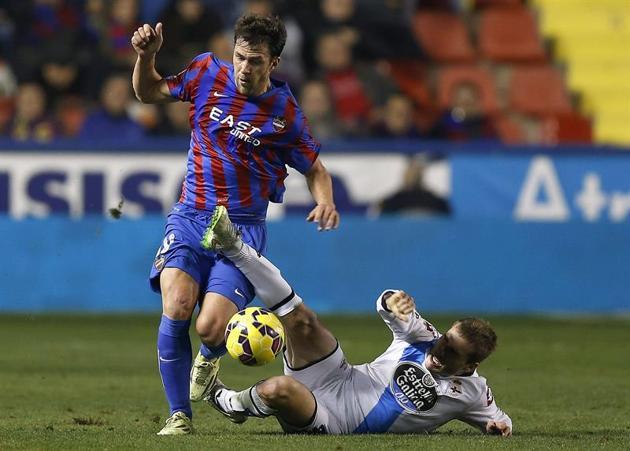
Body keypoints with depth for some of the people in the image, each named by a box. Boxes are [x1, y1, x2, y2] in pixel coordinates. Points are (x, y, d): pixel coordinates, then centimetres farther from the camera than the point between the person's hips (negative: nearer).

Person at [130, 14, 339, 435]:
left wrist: (326, 202, -8)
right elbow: (149, 92, 18)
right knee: (176, 308, -23)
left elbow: (315, 167, 12)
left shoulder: (285, 112, -2)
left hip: (243, 227, -2)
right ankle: (180, 416, -7)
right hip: (189, 218, 2)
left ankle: (209, 358, 24)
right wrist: (146, 56, -2)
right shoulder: (208, 73, 2)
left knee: (212, 327, -18)